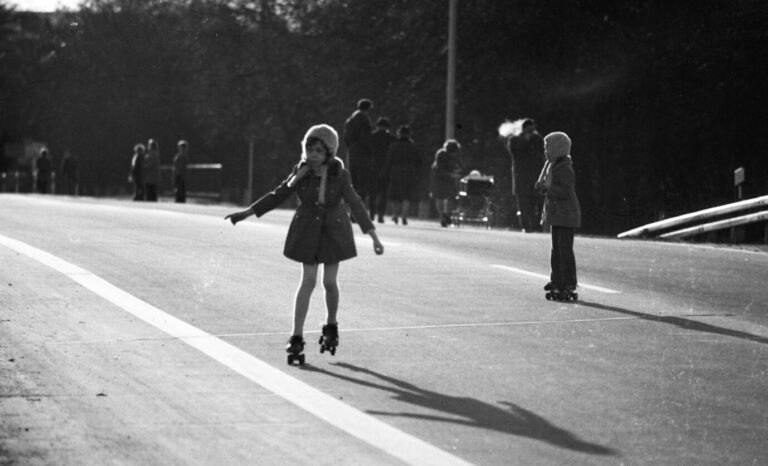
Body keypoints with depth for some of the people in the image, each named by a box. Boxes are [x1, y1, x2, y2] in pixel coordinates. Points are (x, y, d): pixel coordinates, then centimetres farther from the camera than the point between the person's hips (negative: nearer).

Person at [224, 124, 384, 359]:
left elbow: (355, 204, -23)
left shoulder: (339, 175, -20)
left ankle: (331, 326, 31)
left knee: (330, 282, 3)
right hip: (307, 231, 0)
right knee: (308, 281, -4)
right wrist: (247, 212, -7)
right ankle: (296, 336, 1)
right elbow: (278, 195, -5)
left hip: (334, 231, 0)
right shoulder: (301, 172, -15)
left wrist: (373, 236, -31)